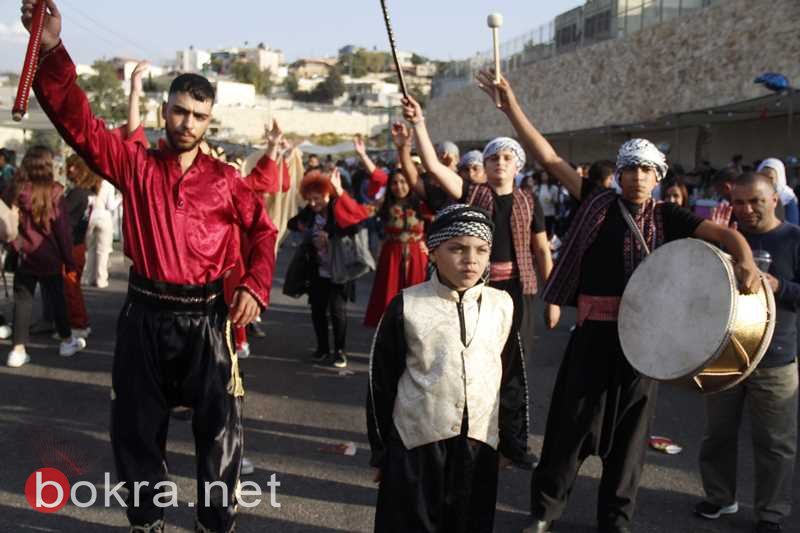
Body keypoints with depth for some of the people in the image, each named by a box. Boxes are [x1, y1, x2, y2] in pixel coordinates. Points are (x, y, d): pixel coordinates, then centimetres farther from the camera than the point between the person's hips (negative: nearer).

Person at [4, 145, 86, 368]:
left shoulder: (14, 192, -4)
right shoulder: (53, 193, -13)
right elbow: (63, 231, -9)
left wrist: (15, 249, 14)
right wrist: (69, 262, -3)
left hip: (24, 257, 2)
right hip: (49, 257, -2)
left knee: (22, 300, 6)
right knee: (56, 298, 13)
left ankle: (18, 350, 3)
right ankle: (67, 341, 27)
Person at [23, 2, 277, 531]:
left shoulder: (225, 179, 1)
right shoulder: (136, 164, -1)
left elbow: (263, 231, 6)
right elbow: (79, 121, -12)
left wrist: (255, 287, -9)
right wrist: (53, 50, -27)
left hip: (206, 317, 0)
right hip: (146, 314, 1)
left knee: (218, 427, 6)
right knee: (137, 424, 12)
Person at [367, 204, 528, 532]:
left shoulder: (502, 306, 0)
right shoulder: (407, 306, -7)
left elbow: (512, 379, 9)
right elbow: (381, 381, -1)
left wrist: (512, 442, 12)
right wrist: (381, 450, 3)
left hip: (479, 444, 3)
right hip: (415, 443, -2)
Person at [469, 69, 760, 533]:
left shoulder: (667, 218, 3)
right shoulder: (599, 202, 2)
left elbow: (725, 233, -3)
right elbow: (549, 158, -2)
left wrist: (746, 262, -26)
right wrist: (511, 106, -7)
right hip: (595, 328, -1)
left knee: (630, 428, 11)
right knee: (572, 420, 7)